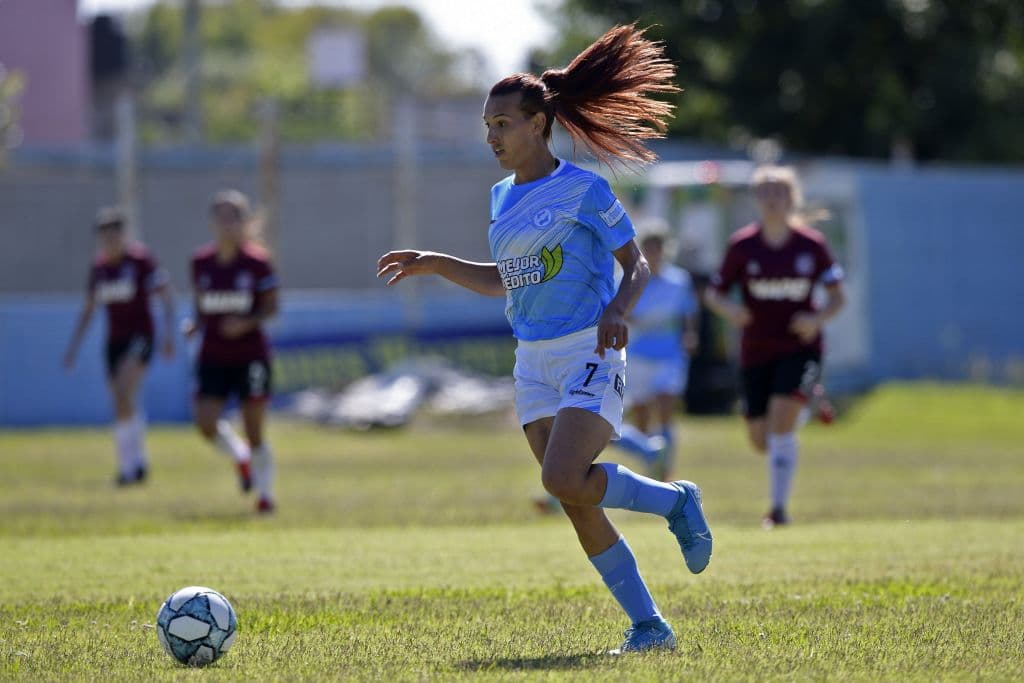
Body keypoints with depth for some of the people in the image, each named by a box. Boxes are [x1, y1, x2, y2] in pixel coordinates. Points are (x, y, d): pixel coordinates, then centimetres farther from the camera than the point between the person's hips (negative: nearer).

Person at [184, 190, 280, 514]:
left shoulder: (257, 261, -7)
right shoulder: (200, 262, 3)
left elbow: (272, 307, -1)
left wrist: (246, 323, -18)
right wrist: (196, 324, -4)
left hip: (251, 355, -3)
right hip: (213, 356, 3)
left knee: (254, 431, -2)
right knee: (206, 423, -13)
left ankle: (266, 492, 16)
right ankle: (240, 456, 19)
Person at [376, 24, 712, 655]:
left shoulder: (585, 191, -7)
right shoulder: (503, 198, 13)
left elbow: (636, 265, -4)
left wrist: (616, 311, -22)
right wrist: (433, 265, 15)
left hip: (590, 355, -7)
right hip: (535, 361, 7)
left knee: (564, 479, -24)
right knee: (578, 505, 0)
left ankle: (676, 500, 2)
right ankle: (650, 627, 7)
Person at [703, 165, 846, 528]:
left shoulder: (812, 245, -3)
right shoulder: (742, 245, -2)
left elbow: (837, 296, 5)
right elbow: (713, 293, 3)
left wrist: (819, 318, -15)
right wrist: (728, 308, -19)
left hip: (800, 346, -2)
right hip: (757, 351, 2)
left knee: (781, 419, -21)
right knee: (760, 438, 5)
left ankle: (779, 506, -14)